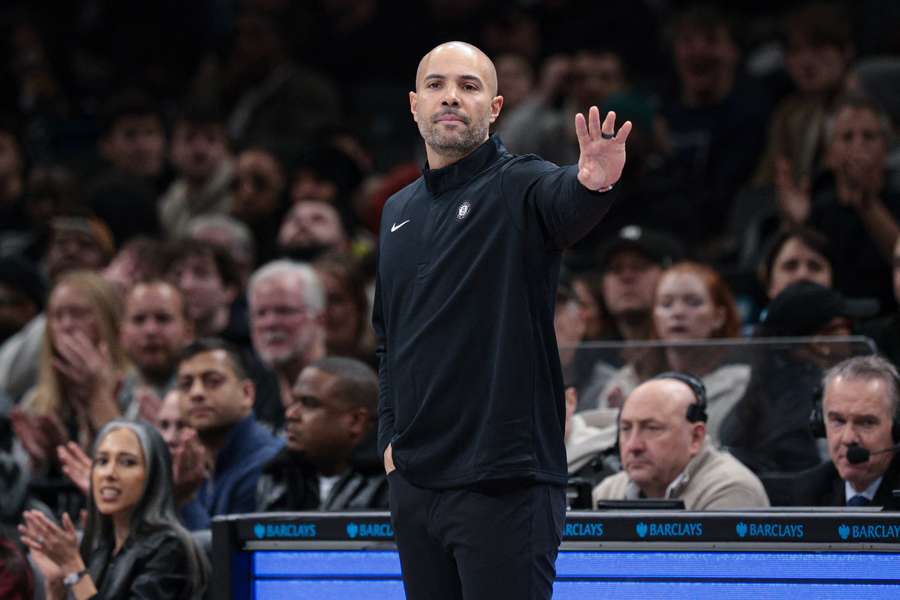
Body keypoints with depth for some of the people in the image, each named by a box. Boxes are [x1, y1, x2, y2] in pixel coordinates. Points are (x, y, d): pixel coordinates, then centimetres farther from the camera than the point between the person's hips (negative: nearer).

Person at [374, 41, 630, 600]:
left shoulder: (519, 186, -5)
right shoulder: (397, 212, 15)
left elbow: (563, 199, -30)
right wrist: (391, 434, 12)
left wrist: (593, 183, -53)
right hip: (413, 483, 7)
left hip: (505, 484, -7)